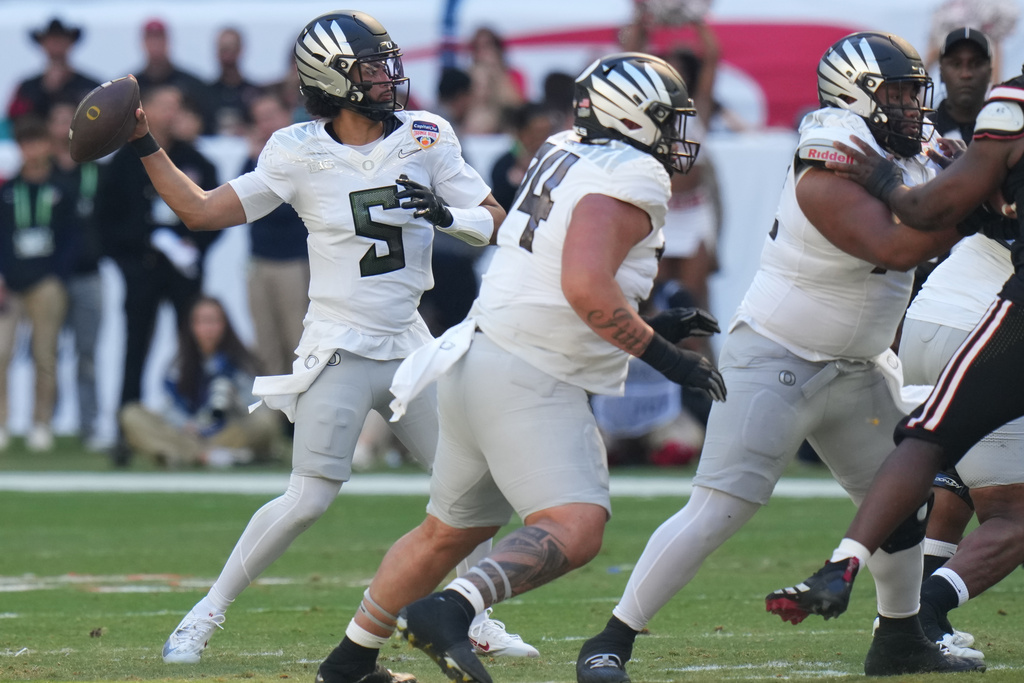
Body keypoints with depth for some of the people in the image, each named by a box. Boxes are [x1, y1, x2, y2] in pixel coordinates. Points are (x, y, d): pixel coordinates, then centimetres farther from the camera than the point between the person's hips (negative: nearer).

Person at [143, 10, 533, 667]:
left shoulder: (426, 138, 1)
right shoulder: (299, 155, -6)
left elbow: (494, 220, 1)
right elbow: (201, 210, -2)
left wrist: (445, 212, -19)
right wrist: (145, 148, -10)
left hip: (409, 343, 4)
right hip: (339, 352, -4)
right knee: (310, 497, -9)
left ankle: (472, 619, 19)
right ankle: (205, 616, 3)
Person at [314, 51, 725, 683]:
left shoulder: (565, 156, 16)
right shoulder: (630, 180, -12)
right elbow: (587, 288, -25)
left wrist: (650, 326, 22)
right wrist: (663, 356, -17)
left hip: (481, 358, 10)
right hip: (526, 381, -10)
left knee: (450, 530, 23)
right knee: (573, 532, -21)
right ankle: (448, 612, -37)